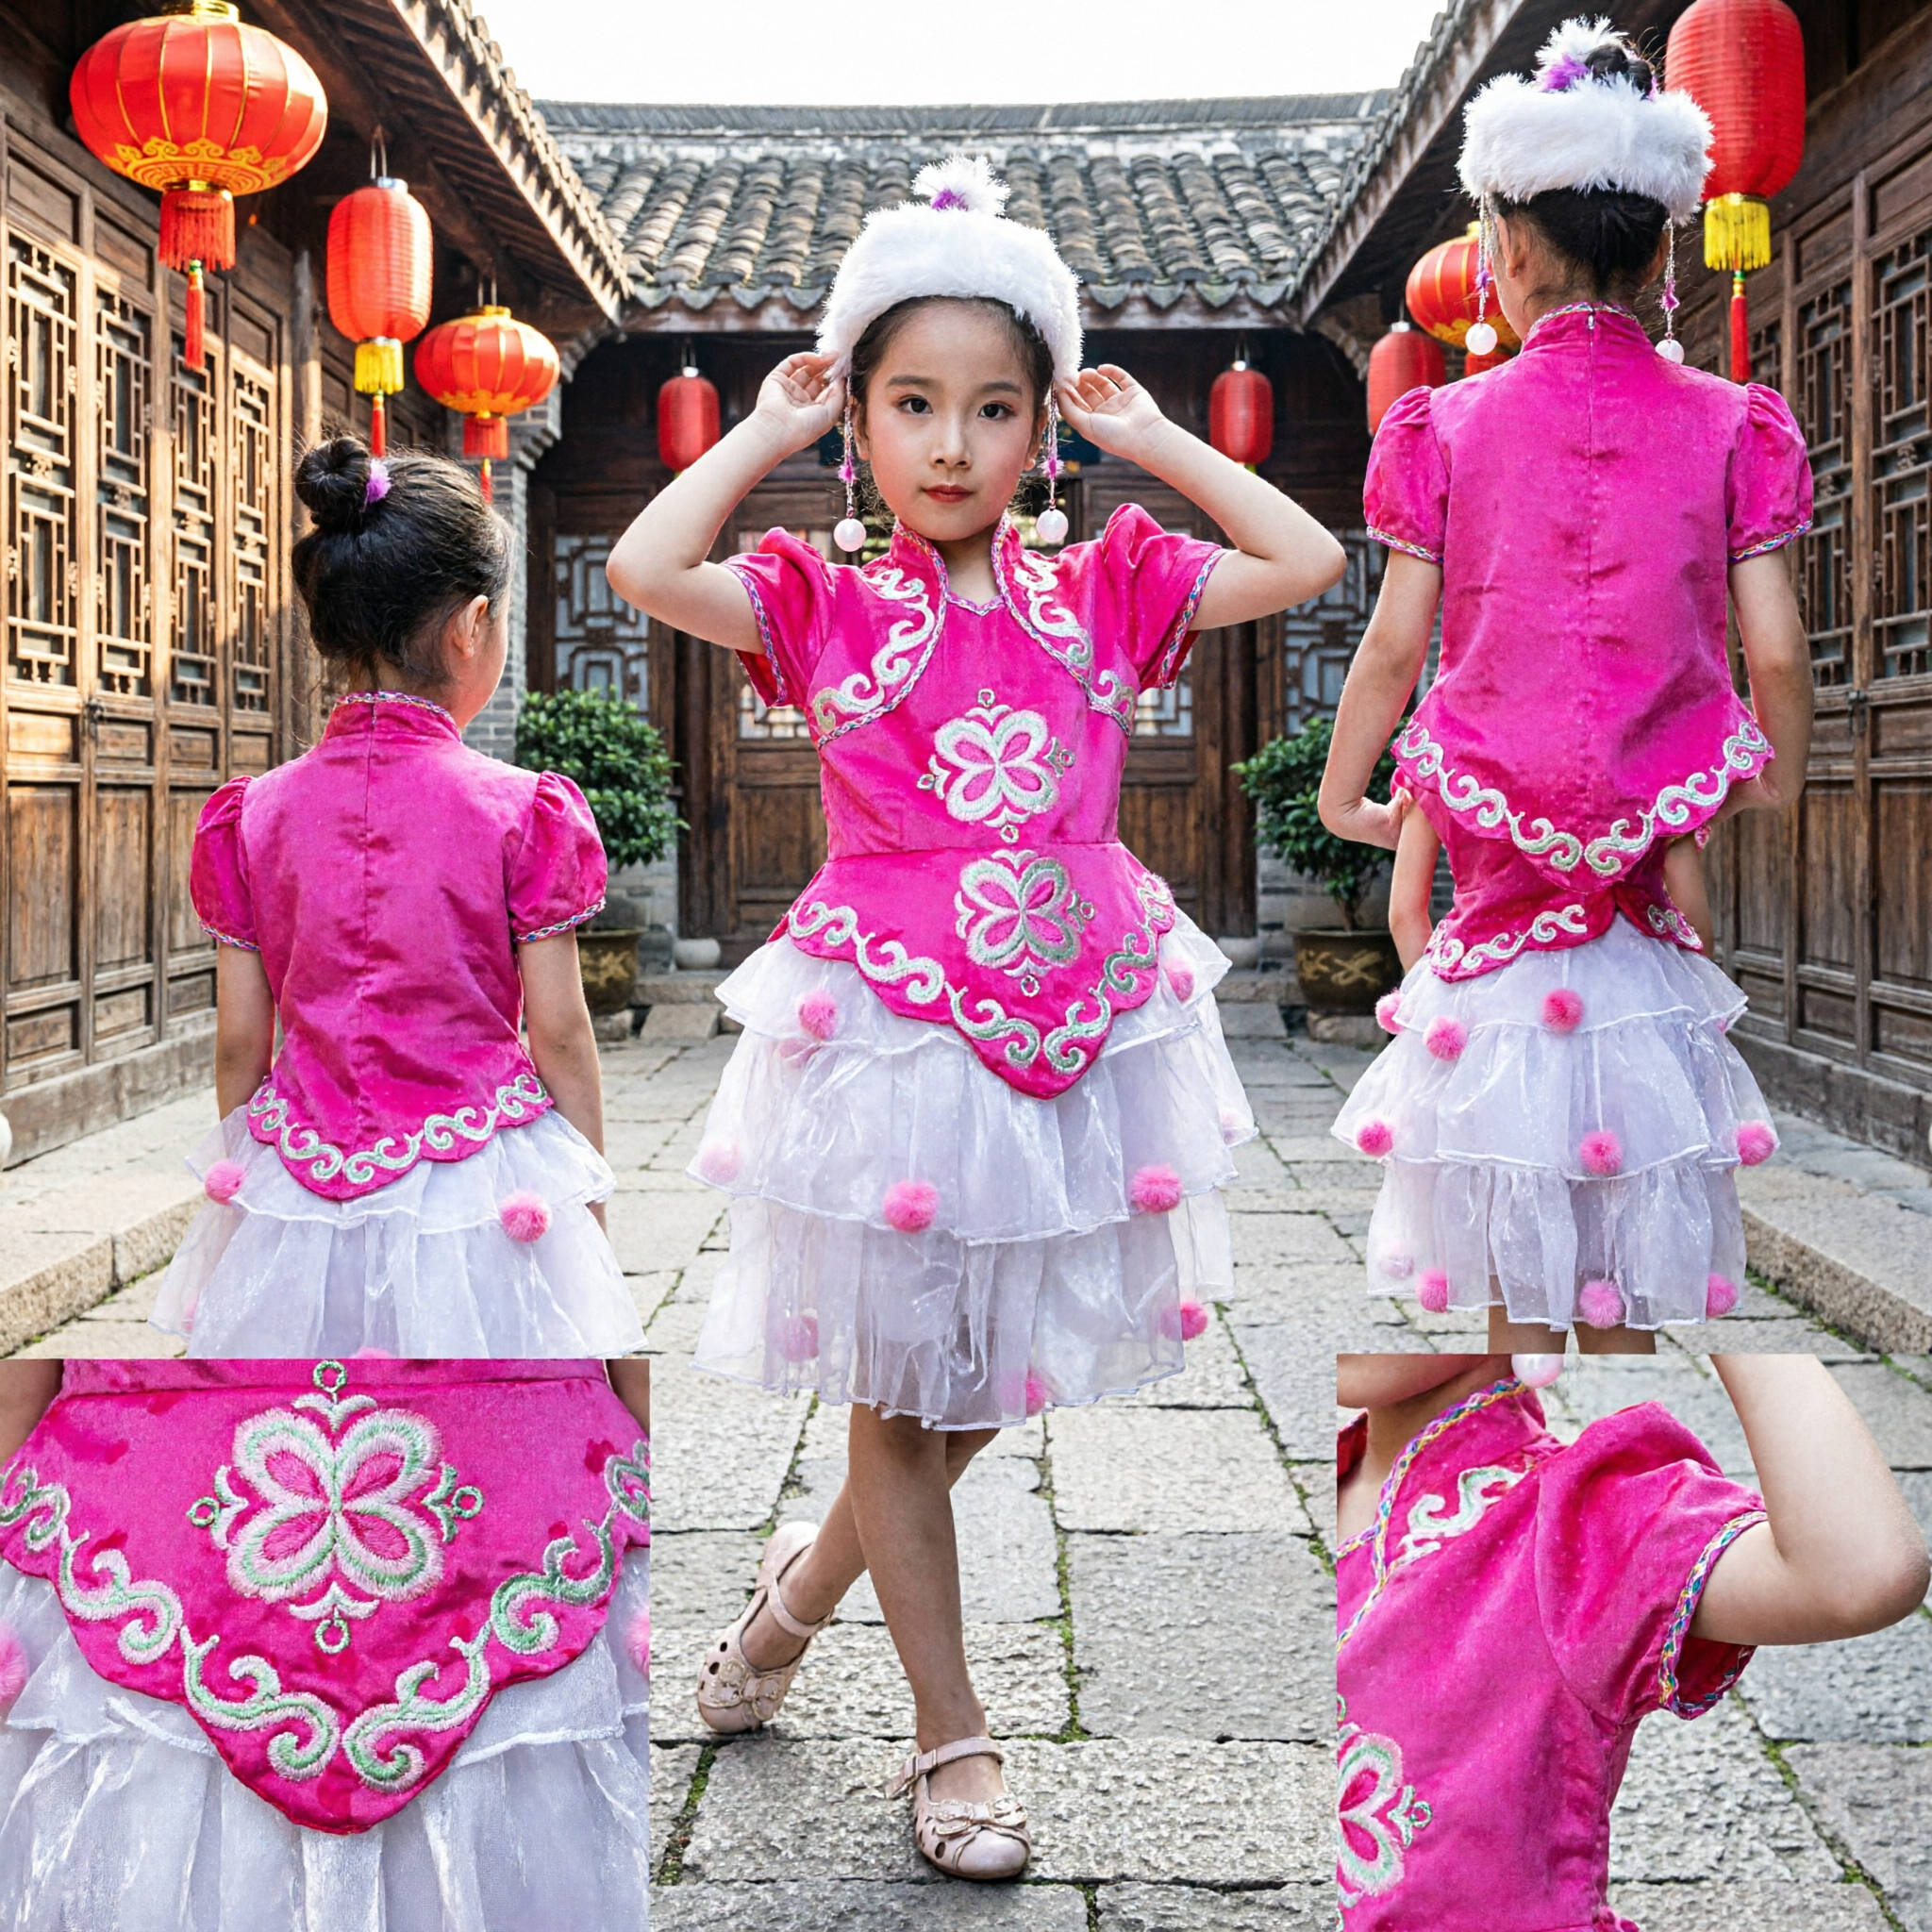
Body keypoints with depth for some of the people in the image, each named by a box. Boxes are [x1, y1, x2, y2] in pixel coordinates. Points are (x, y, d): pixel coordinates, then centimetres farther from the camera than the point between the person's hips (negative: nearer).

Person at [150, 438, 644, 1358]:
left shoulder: (253, 817, -1)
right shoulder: (520, 812, -9)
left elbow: (240, 1041, 4)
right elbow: (557, 1030, -5)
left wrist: (239, 1178, 18)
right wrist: (587, 1193, 6)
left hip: (301, 1184, 3)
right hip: (478, 1191, -3)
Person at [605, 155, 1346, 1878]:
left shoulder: (1099, 596, 5)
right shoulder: (824, 605, -2)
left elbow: (1309, 559, 2)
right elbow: (643, 567, -18)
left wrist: (1150, 437, 4)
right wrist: (767, 432, -6)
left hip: (1079, 1019, 3)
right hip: (891, 1030, -3)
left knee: (1001, 1368, 15)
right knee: (900, 1385, 6)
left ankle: (807, 1581, 42)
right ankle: (952, 1735, 22)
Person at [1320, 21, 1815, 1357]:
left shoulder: (1450, 427, -3)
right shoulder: (1729, 426, -2)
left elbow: (1395, 645, -2)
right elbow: (1775, 651, -2)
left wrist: (1345, 794, 12)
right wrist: (1779, 780, 17)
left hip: (1501, 806, 0)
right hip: (1656, 791, 0)